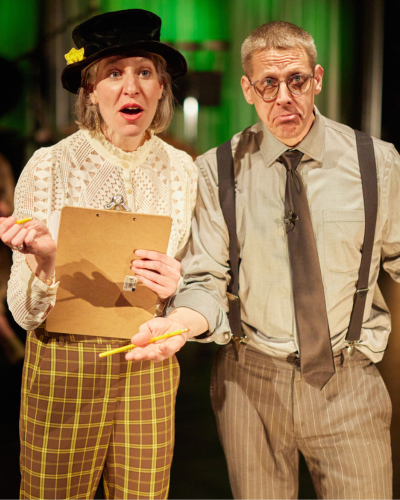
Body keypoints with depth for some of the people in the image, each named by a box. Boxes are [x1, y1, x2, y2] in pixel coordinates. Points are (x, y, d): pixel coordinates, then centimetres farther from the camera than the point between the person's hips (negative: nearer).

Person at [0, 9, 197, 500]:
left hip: (148, 365, 3)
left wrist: (174, 285, -13)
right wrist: (43, 261, -29)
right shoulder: (49, 166, -10)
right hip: (63, 364, -2)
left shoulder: (181, 169, 0)